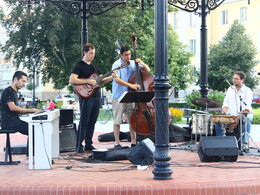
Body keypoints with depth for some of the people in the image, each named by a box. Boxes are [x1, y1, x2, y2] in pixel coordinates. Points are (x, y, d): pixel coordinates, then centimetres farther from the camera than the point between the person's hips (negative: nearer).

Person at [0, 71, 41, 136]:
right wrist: (30, 110, -17)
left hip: (14, 121, 9)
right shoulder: (8, 91, -8)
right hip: (9, 123, -9)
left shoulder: (14, 92, 22)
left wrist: (31, 111, 7)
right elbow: (12, 108, -21)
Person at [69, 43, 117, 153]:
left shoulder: (94, 66, 19)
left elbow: (101, 81, 21)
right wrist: (88, 81, -20)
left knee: (92, 122, 9)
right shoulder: (79, 66, -5)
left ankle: (88, 145, 16)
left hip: (96, 96, 7)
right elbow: (72, 80, -18)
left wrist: (111, 77, 3)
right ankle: (79, 147, -5)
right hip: (86, 96, -7)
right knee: (84, 122, -8)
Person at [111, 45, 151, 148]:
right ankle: (117, 143, 7)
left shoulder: (133, 64, 7)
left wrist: (141, 63, -6)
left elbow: (147, 70, 13)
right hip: (118, 97, -5)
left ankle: (133, 141, 15)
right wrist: (131, 85, -30)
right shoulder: (117, 64, -8)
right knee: (117, 120, 1)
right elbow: (117, 79, -21)